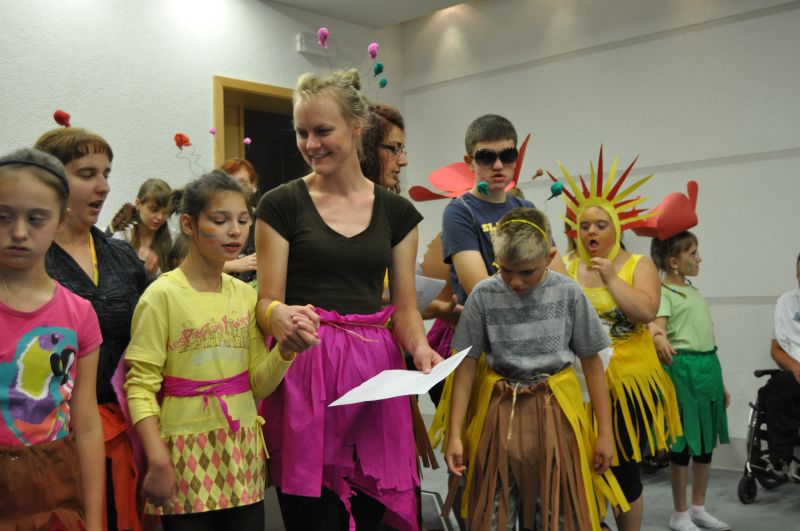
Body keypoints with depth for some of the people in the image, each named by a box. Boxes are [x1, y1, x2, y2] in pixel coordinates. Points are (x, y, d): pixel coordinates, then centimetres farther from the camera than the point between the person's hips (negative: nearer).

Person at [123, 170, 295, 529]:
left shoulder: (245, 294, 6)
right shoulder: (163, 295, -10)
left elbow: (258, 385, 5)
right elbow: (140, 386, -12)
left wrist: (285, 350, -13)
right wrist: (158, 460, -19)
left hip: (242, 448, 5)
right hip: (187, 452, -5)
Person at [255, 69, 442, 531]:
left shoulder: (397, 212, 8)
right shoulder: (282, 205, 1)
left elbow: (405, 306, 9)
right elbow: (267, 300, -2)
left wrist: (419, 346, -12)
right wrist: (280, 316, -25)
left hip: (375, 372, 3)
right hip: (304, 375, -2)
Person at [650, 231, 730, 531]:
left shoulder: (694, 291, 17)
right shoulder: (663, 292, -9)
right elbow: (656, 326, -26)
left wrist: (720, 381, 22)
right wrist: (660, 339, -51)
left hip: (708, 367, 8)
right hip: (682, 369, -8)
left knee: (706, 441, 14)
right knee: (683, 443, 0)